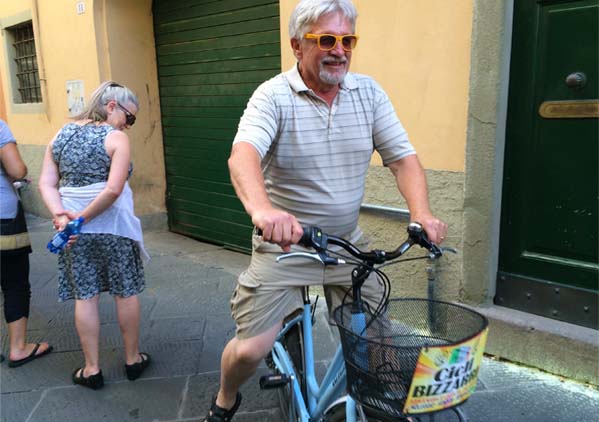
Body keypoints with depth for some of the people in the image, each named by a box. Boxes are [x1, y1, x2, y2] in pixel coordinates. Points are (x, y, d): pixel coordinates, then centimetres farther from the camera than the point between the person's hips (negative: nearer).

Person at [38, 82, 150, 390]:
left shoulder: (60, 135, 8)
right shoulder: (116, 138, -10)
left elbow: (46, 184, 2)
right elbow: (113, 189, -22)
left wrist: (61, 216, -9)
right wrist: (84, 216, -13)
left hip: (72, 229, 5)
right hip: (113, 227, -4)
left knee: (84, 297, 11)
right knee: (126, 293, 11)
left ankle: (92, 369, 21)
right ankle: (133, 359, 25)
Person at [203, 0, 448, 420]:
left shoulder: (369, 92, 2)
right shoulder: (274, 96, -11)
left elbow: (403, 157, -2)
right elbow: (243, 155, -27)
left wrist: (422, 213, -20)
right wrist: (262, 209, -48)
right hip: (284, 244, -3)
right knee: (249, 349, -4)